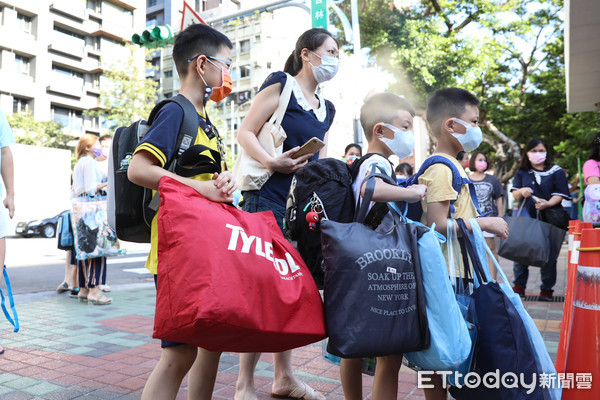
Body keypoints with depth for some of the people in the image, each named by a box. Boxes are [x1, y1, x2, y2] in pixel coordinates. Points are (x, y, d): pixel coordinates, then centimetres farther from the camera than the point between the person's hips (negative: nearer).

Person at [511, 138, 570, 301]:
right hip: (526, 217, 2)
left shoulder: (556, 171, 5)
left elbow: (560, 195, -2)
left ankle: (546, 289, 14)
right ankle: (519, 286, 10)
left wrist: (547, 204, -22)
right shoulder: (522, 172, 11)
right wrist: (521, 192, -18)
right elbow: (514, 194, 6)